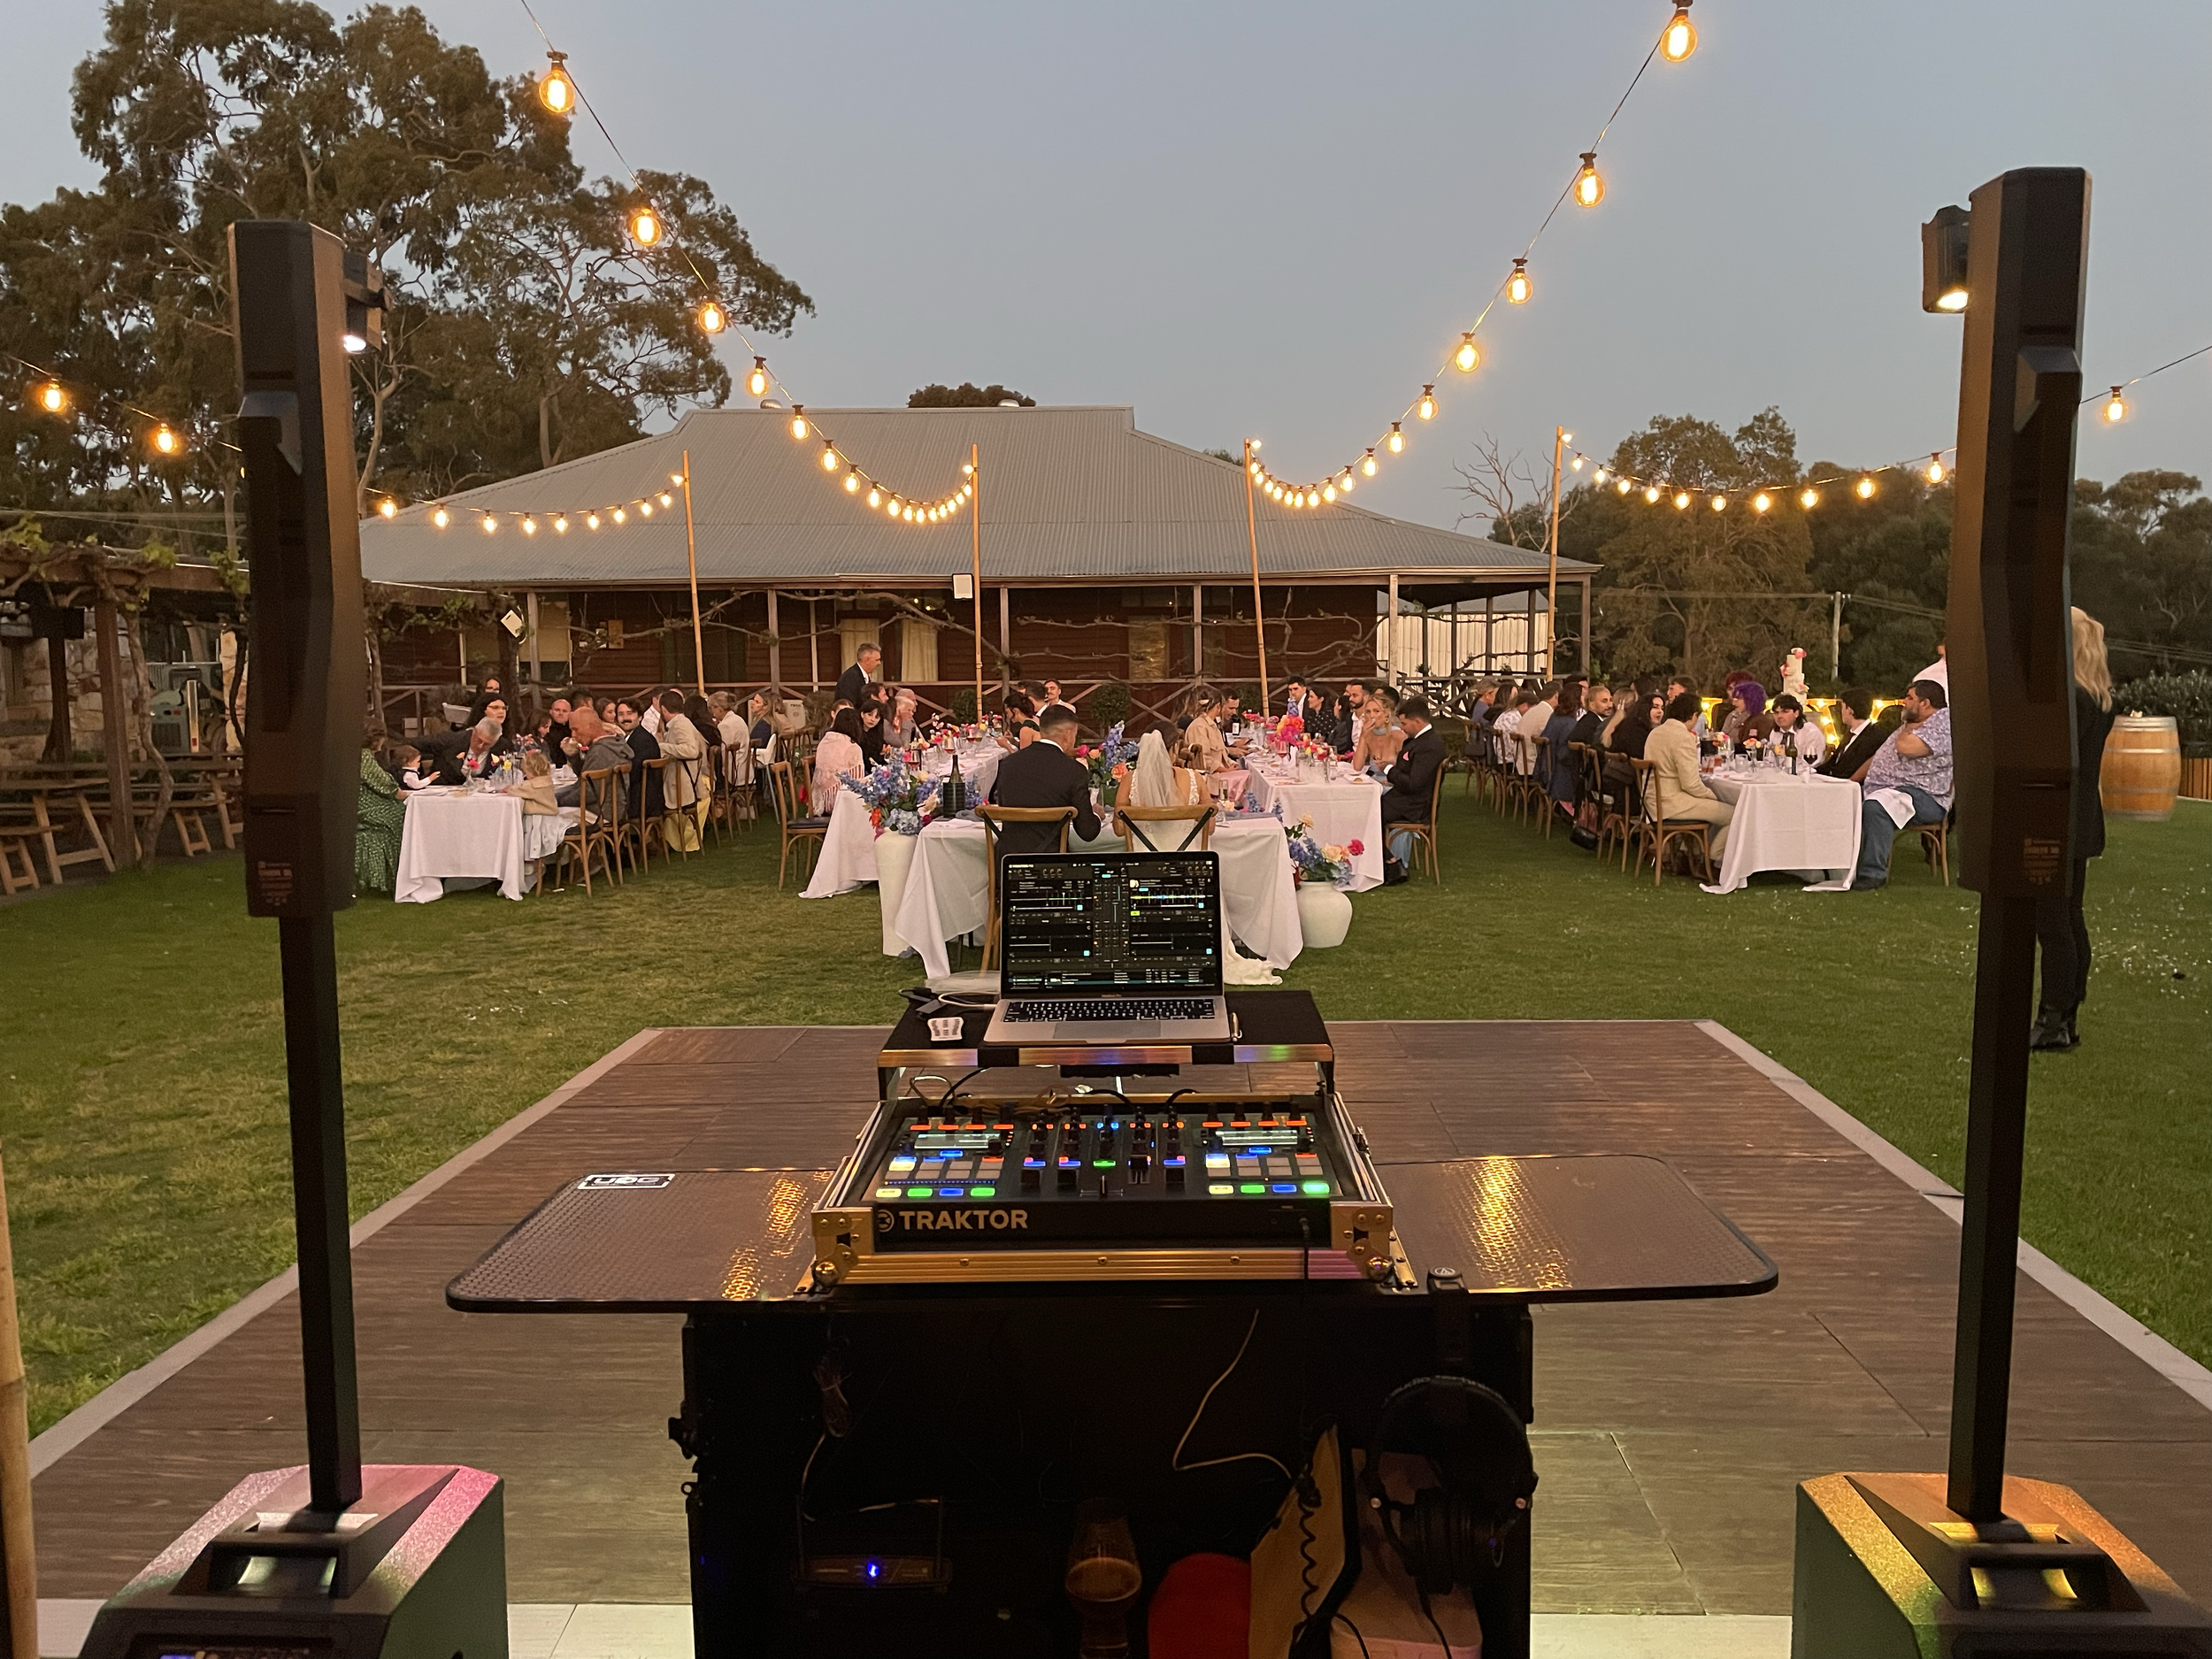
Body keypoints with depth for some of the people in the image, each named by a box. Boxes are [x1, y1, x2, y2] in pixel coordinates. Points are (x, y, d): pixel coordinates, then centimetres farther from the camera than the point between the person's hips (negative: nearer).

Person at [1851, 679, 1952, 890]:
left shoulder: (1943, 721, -9)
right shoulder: (1915, 724, 23)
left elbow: (1905, 747, -24)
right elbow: (1877, 758, 26)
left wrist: (1909, 727, -2)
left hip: (1923, 797, -10)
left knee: (1874, 806, -37)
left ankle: (1873, 873, -34)